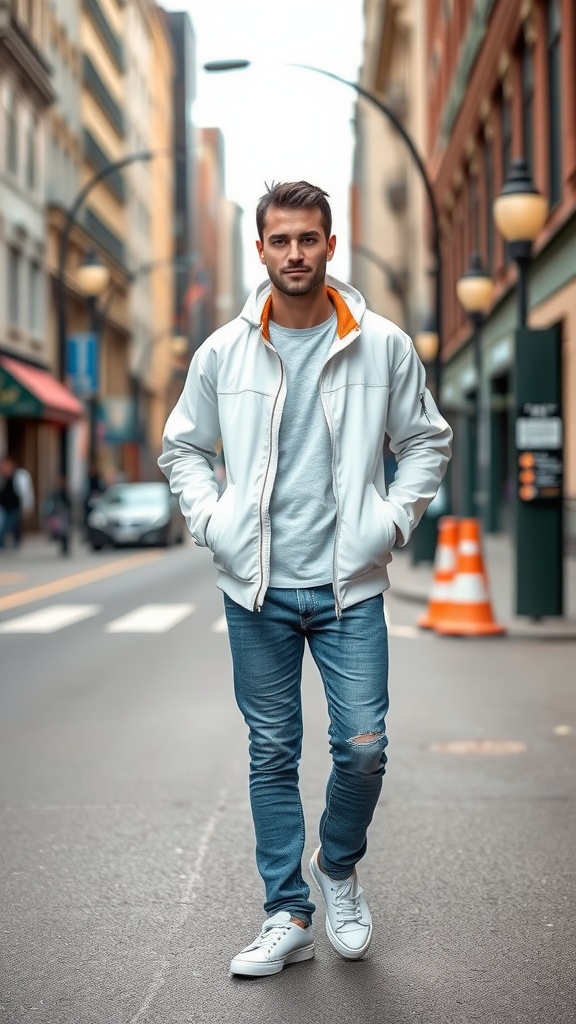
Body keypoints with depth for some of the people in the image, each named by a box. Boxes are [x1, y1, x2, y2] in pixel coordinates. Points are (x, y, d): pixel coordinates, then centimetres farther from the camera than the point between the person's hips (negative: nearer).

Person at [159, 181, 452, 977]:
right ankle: (287, 917, 20)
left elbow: (427, 441, 10)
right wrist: (211, 522, -1)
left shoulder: (383, 345, -1)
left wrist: (394, 518, -1)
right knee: (272, 753, 8)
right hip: (257, 585, 1)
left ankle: (339, 869, 26)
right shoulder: (222, 353, 2)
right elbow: (182, 448, 13)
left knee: (363, 747, -4)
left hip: (350, 583, -1)